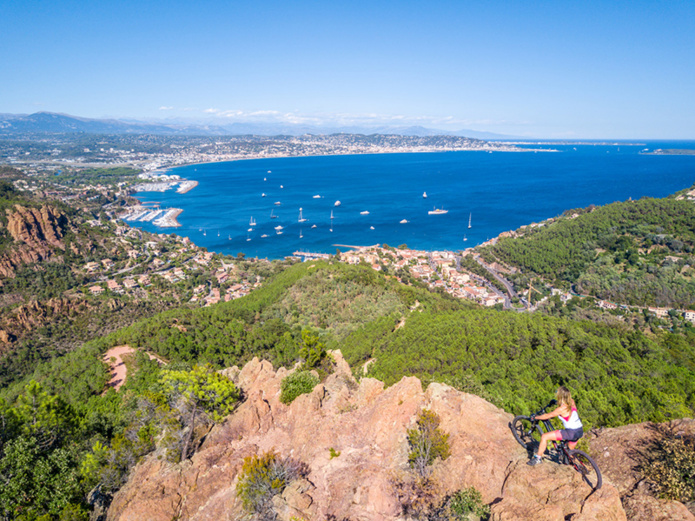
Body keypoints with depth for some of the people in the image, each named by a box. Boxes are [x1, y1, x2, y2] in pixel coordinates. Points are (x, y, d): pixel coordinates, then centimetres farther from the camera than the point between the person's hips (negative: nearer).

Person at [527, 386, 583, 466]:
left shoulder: (562, 409, -19)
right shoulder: (572, 402, 1)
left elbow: (547, 416, -11)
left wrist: (536, 417, 3)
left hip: (571, 432, -8)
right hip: (580, 431, 8)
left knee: (544, 437, -6)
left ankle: (537, 458, 2)